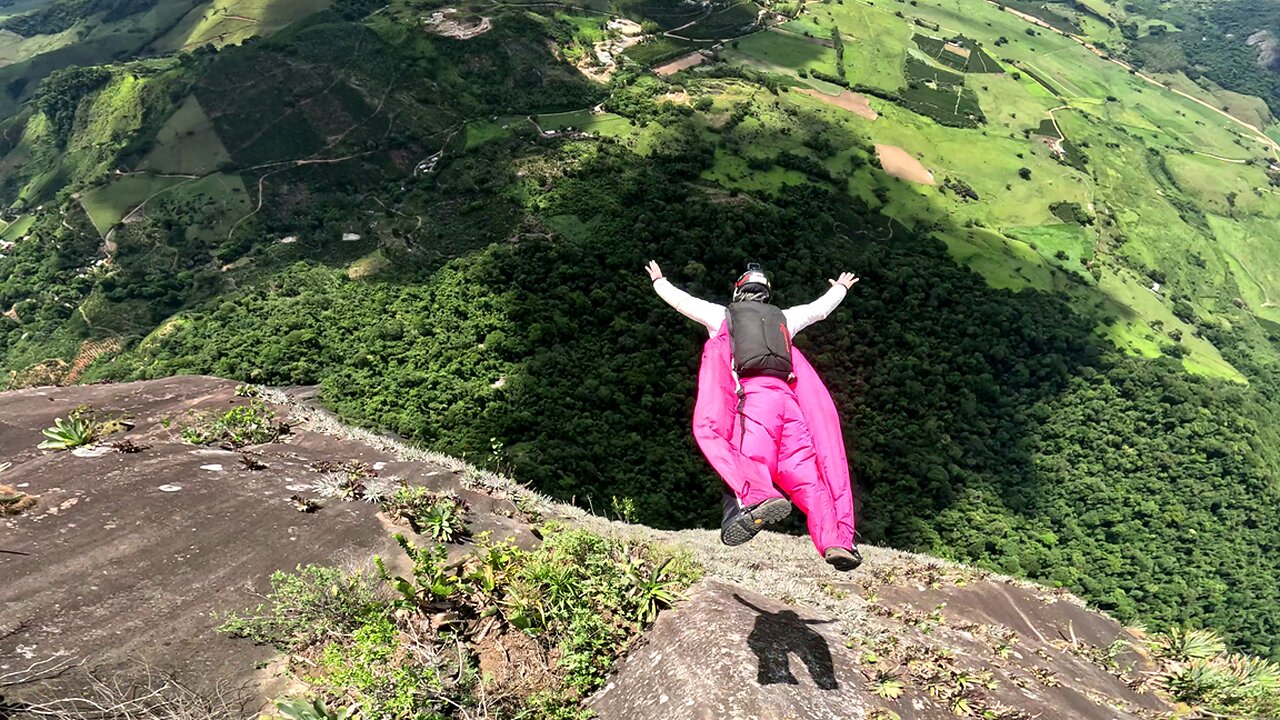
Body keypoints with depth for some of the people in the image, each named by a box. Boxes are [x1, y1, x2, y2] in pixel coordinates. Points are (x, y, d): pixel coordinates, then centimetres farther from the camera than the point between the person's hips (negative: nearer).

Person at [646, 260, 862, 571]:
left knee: (751, 463, -20)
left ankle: (759, 496, -53)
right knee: (805, 475, 0)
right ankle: (838, 541, -14)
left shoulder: (723, 315, 21)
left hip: (753, 396, -3)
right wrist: (841, 288, 66)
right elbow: (820, 307, 45)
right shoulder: (784, 318, 29)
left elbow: (680, 299, 31)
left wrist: (659, 280, 52)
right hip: (788, 398, 3)